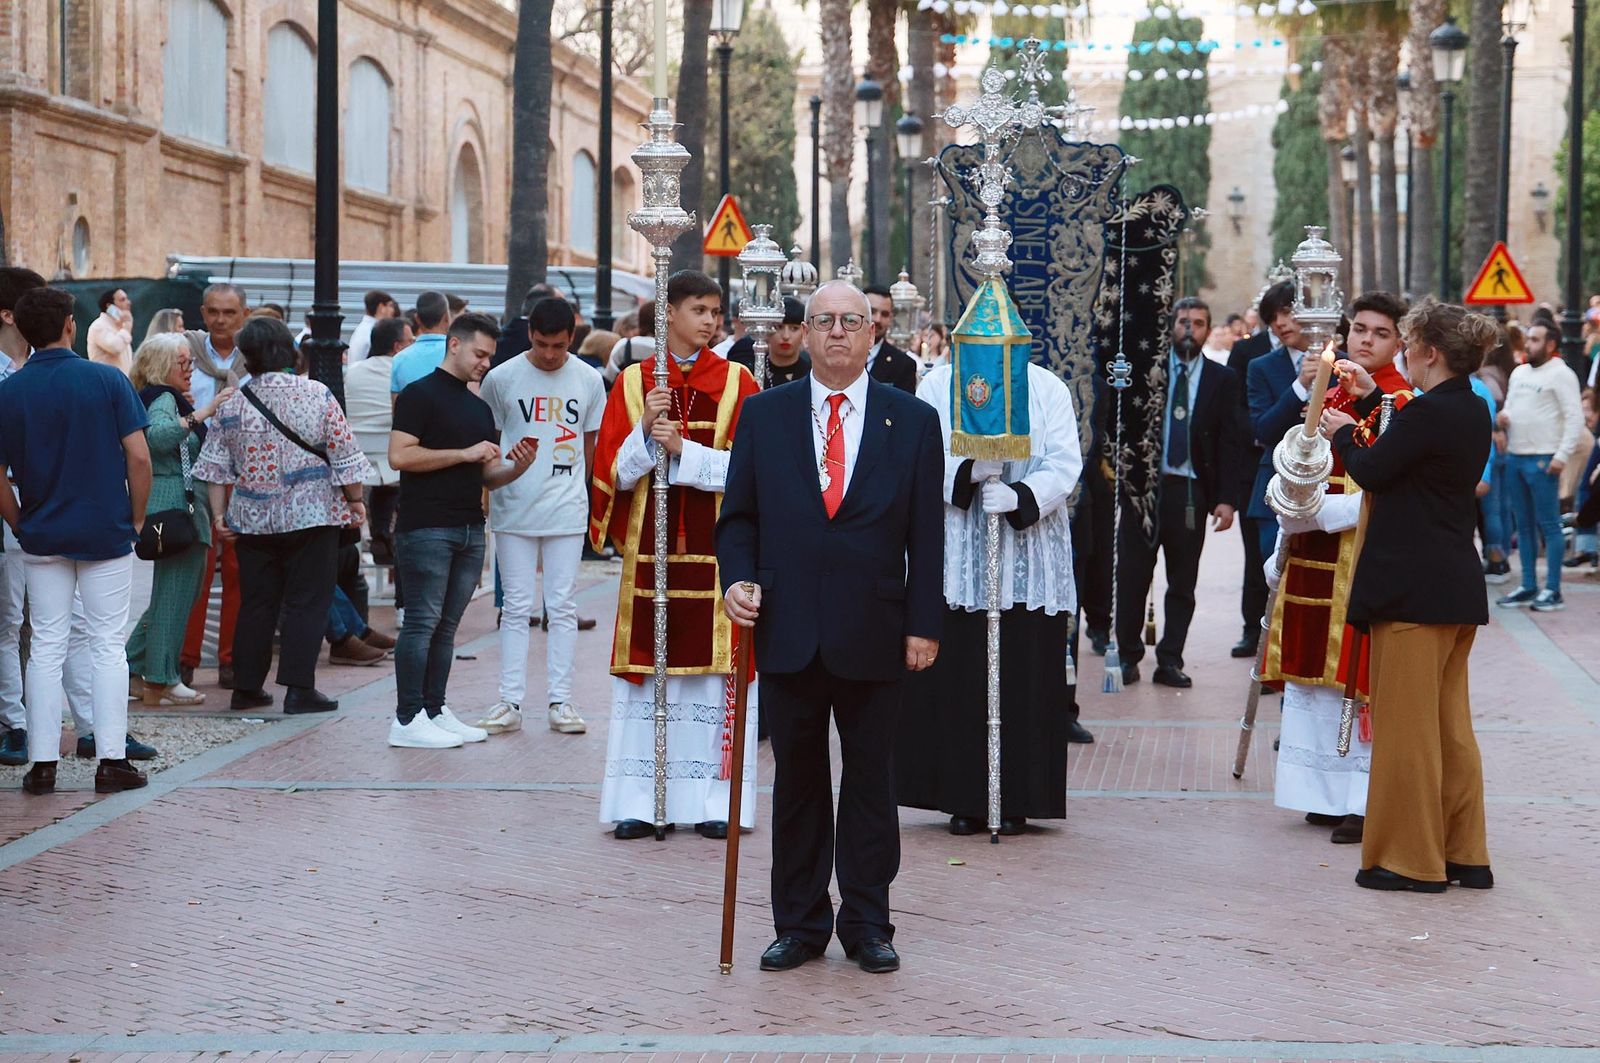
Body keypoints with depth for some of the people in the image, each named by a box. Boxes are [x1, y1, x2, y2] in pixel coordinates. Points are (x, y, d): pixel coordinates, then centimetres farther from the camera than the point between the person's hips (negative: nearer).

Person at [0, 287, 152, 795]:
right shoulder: (108, 380, -8)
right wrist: (136, 520, 2)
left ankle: (42, 763, 9)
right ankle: (112, 760, 4)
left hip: (42, 538, 2)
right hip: (107, 534, -2)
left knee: (46, 648, 9)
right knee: (108, 646, 5)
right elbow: (139, 458, -10)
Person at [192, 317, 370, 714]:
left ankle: (247, 686, 15)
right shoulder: (317, 396, -6)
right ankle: (299, 689, -4)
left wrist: (218, 514, 6)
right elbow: (344, 457, -4)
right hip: (310, 517, -3)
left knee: (256, 603, 11)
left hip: (252, 519, 3)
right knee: (307, 603, 1)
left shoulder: (232, 403, 1)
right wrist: (355, 501, 7)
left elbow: (216, 466, 1)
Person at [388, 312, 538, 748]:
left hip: (469, 529, 8)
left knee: (447, 625, 9)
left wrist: (518, 466, 0)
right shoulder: (420, 395, -4)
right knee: (423, 621, -7)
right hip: (426, 528, -7)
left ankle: (435, 711, 14)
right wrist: (465, 453, -13)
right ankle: (407, 720, -5)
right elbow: (400, 455, -15)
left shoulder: (480, 408, 20)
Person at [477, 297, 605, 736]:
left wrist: (572, 489, 12)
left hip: (566, 510, 1)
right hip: (513, 508, -1)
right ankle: (510, 702, 6)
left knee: (563, 607, 3)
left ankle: (559, 701, 8)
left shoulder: (588, 379, 3)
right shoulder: (501, 378, -2)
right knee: (517, 607, 2)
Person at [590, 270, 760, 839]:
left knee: (714, 671, -2)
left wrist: (683, 450, -13)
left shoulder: (736, 383, 5)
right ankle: (638, 801, 5)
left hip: (717, 550, -1)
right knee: (643, 670, 0)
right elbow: (614, 471, 4)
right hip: (649, 547, 1)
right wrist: (647, 430, -12)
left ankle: (715, 800, 4)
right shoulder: (633, 383, 8)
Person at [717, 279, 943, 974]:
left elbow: (926, 533, 2)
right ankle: (800, 923, 17)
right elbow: (738, 516, 9)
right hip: (788, 632, 1)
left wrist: (924, 624, -2)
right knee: (796, 780, 8)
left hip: (874, 635, -1)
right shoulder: (764, 415, 7)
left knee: (871, 780, 7)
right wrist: (738, 579, -9)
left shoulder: (913, 421, 4)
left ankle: (867, 923, 17)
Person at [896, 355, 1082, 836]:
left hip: (1030, 557, 0)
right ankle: (963, 799, 6)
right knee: (956, 678, -2)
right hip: (956, 554, 0)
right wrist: (968, 472, -20)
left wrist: (1021, 497, -20)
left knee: (1025, 677, -2)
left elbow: (1065, 465, -3)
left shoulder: (1047, 389, 5)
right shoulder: (937, 386, 6)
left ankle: (1016, 800, 5)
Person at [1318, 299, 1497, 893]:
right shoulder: (1471, 411, 10)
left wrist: (1342, 434, 7)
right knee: (1450, 722, 15)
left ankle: (1412, 860, 5)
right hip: (1458, 589, 9)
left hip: (1414, 591, -9)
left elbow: (1369, 471, -11)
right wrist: (1371, 399, 27)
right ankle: (1463, 855, 19)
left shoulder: (1429, 412, -18)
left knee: (1406, 724, -1)